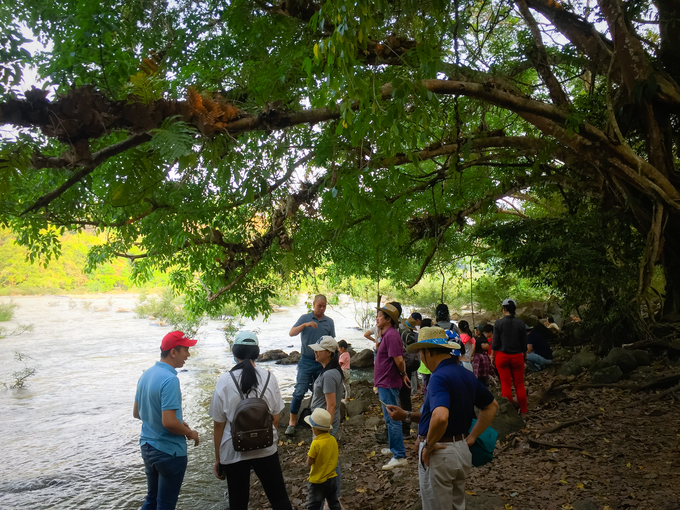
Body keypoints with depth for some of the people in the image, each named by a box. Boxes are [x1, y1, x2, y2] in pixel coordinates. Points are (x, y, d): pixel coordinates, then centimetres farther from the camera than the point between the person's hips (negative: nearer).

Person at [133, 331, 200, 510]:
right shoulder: (170, 379, -25)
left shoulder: (146, 375, 3)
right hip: (169, 451, -8)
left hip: (148, 447, 8)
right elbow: (168, 423, -29)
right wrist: (190, 433, -10)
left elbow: (136, 413, 13)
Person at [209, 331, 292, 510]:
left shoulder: (224, 381, -12)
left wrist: (218, 458, 5)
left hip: (234, 451, 0)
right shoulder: (269, 378, -9)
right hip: (266, 449, 1)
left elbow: (219, 424, -7)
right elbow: (275, 418, 0)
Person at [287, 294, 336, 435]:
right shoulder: (305, 318, 0)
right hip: (306, 361, -2)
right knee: (299, 392, -5)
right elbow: (292, 333, -12)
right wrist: (305, 325, -28)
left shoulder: (329, 322, 6)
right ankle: (292, 421, 7)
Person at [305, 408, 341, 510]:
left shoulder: (316, 444, -24)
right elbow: (335, 459, 6)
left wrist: (309, 454, -1)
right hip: (332, 479, 6)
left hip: (318, 482, -6)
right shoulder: (333, 440, -5)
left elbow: (309, 463, -17)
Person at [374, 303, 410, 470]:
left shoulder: (391, 335, -20)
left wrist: (402, 374, -9)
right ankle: (394, 448, 34)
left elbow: (399, 360, -25)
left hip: (388, 384, -11)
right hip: (385, 383, 11)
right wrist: (403, 374, 12)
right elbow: (400, 359, 20)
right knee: (389, 419, 21)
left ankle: (399, 456, -2)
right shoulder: (386, 334, 13)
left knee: (392, 419, -6)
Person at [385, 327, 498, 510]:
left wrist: (428, 445, -20)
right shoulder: (467, 375, 5)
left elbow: (440, 418, -38)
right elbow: (491, 406, 17)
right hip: (462, 450, 8)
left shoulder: (439, 377, -22)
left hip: (439, 454, -8)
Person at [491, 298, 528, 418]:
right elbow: (524, 342, 3)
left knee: (506, 385, 5)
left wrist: (492, 356, 6)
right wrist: (525, 355, 17)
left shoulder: (499, 323, -8)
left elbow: (495, 342, -5)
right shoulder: (521, 323, -2)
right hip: (517, 356, 2)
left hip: (502, 356, -1)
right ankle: (523, 412, 14)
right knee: (519, 385, 10)